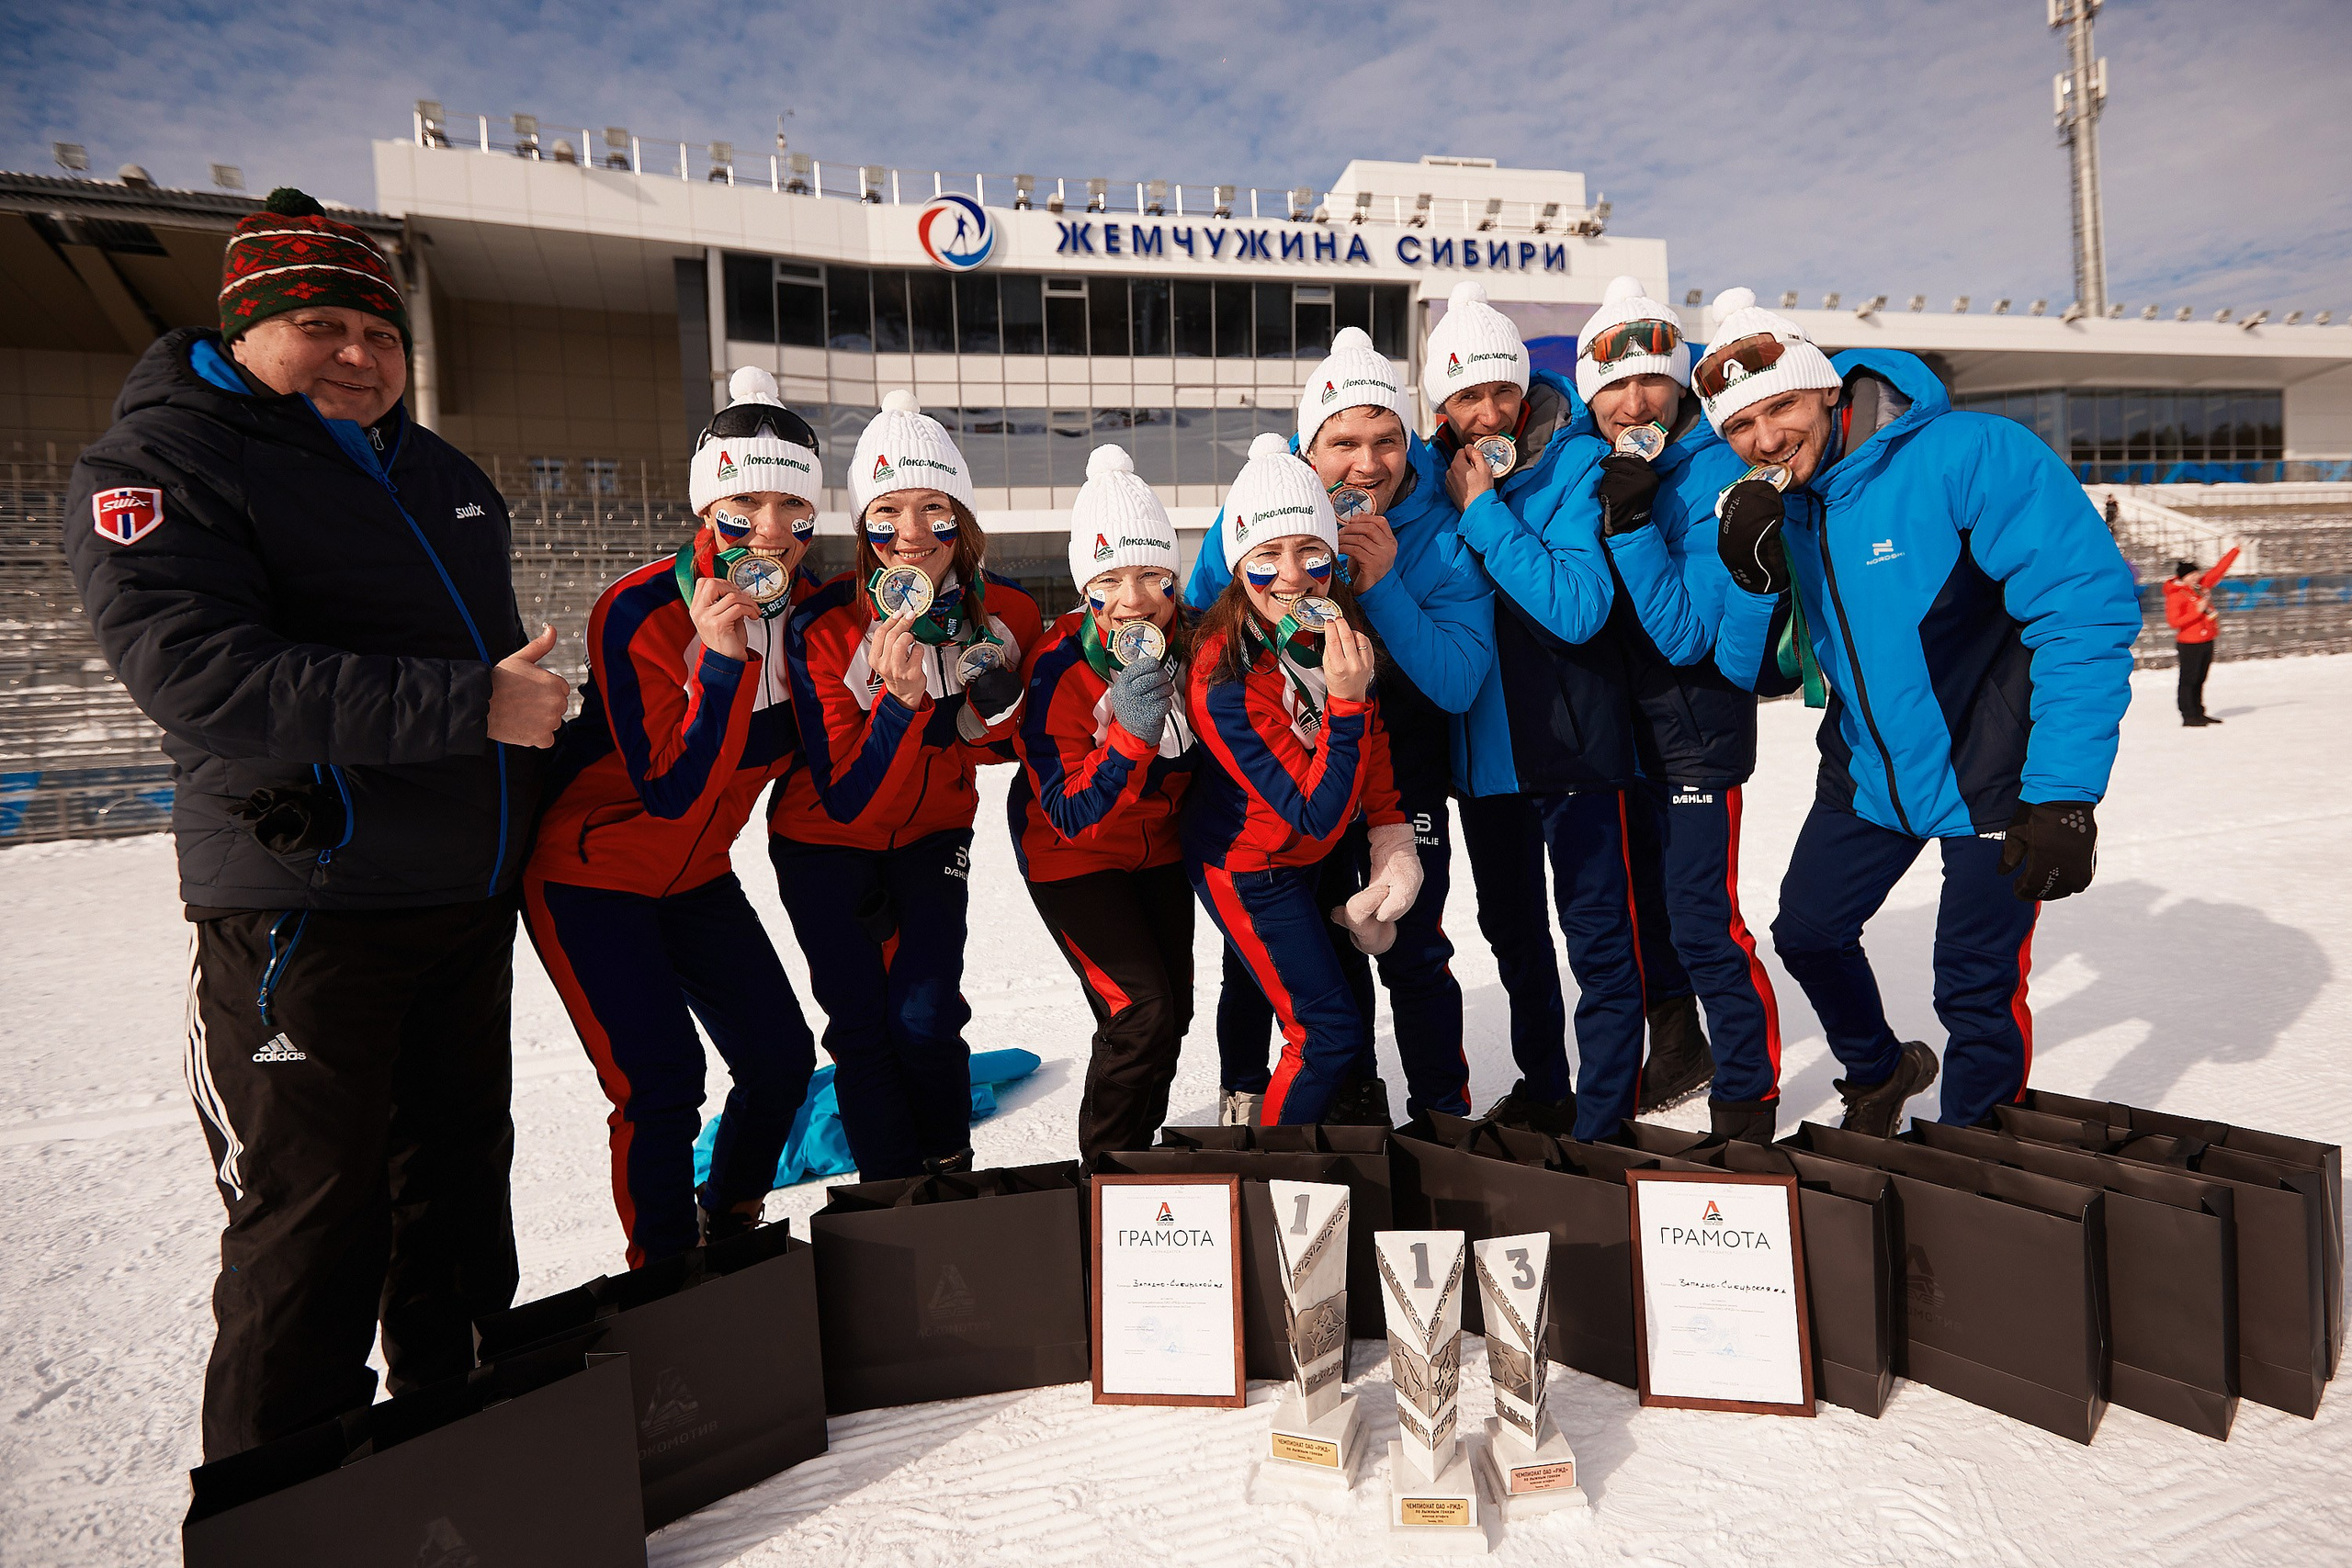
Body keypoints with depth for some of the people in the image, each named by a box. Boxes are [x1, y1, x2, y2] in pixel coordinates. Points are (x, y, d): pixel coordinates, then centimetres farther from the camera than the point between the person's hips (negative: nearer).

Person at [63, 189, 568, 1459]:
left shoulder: (441, 473, 16)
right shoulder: (156, 464, -7)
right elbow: (207, 679, -23)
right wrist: (468, 706, -27)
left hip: (471, 902, 7)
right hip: (306, 914, -7)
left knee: (460, 1181, 18)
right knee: (311, 1225, 0)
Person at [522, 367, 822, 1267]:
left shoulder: (806, 608, -8)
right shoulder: (640, 612, -25)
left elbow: (790, 752, -4)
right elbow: (672, 795, -28)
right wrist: (722, 658, -38)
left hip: (696, 874, 6)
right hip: (590, 871, -6)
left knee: (781, 1057, 5)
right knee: (661, 1081, -12)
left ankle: (730, 1227, 31)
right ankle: (665, 1277, 12)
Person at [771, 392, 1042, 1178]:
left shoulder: (1007, 613, -16)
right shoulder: (822, 628, -25)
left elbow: (998, 750, 1)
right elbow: (846, 802, -25)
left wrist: (998, 710, -23)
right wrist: (900, 701, -40)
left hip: (932, 833, 2)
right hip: (827, 842, -1)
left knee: (925, 1016, -6)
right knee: (864, 1026, -2)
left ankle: (952, 1174, 21)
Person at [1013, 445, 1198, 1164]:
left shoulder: (1191, 640, -15)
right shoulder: (1056, 666, -28)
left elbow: (1204, 755, 5)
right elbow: (1070, 816, -29)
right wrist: (1129, 735, -42)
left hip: (1159, 846, 6)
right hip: (1071, 856, -5)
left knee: (1174, 1010, 13)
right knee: (1141, 1011, -14)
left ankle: (1137, 1148, 38)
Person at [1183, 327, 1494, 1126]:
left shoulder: (1441, 532, -17)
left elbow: (1458, 685, -24)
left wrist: (1382, 585, -33)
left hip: (1403, 776, -1)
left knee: (1413, 955, -2)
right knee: (1327, 957, 15)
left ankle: (1443, 1114, 22)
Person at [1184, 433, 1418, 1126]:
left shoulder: (1340, 624, -12)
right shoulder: (1223, 680, -33)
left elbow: (1375, 741, 6)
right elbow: (1315, 816, -31)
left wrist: (1393, 842, 1)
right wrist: (1344, 701, -40)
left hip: (1323, 857, 7)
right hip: (1249, 868, -7)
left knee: (1347, 1006, 20)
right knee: (1330, 1028, -5)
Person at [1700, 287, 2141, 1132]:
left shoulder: (1969, 454, -21)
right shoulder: (1768, 500, -4)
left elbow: (2088, 605, -23)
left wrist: (2065, 796, -26)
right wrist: (1750, 574, -23)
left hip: (1991, 777, -5)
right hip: (1869, 775, 6)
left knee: (1976, 988, 2)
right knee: (1806, 933, 15)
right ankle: (1878, 1073, 45)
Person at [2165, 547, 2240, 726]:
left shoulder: (2202, 585, 8)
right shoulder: (2175, 595, -13)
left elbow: (2219, 569, 17)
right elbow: (2173, 622, -19)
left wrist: (2236, 550, 17)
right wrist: (2197, 611, -21)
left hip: (2207, 641, 8)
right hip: (2189, 644, -8)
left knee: (2200, 680, 13)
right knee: (2188, 680, -4)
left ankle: (2199, 713, 20)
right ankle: (2188, 716, -1)